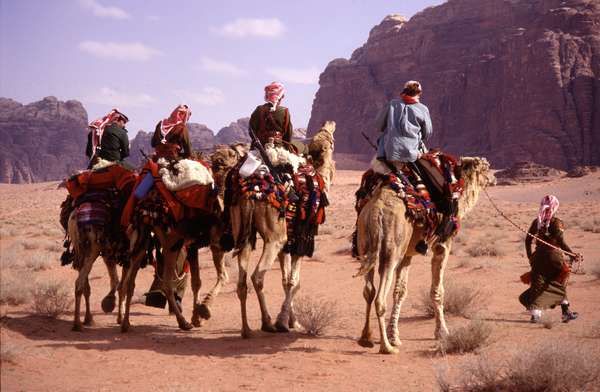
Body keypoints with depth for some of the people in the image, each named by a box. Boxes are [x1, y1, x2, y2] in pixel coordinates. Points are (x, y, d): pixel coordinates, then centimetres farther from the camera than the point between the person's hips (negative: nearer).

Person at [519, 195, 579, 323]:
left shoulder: (536, 222, 1)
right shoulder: (556, 223, -10)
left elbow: (528, 240, 3)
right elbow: (561, 242, -15)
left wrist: (530, 257, 11)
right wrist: (572, 254, -10)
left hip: (539, 257, 3)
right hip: (554, 257, -3)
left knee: (537, 284, 4)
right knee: (559, 285, 9)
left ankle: (535, 311, -6)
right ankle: (566, 312, 17)